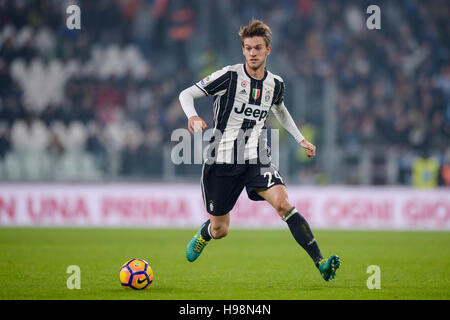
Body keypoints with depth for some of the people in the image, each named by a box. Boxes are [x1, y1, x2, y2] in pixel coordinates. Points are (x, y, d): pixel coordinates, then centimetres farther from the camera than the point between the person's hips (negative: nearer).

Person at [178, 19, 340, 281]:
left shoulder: (275, 84, 5)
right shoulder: (230, 76, -10)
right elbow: (187, 94, -6)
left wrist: (300, 139, 22)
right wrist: (192, 116, -27)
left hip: (257, 161, 2)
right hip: (223, 160, -2)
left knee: (283, 203, -25)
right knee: (220, 230, 7)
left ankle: (320, 262, -30)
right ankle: (203, 235, 47)